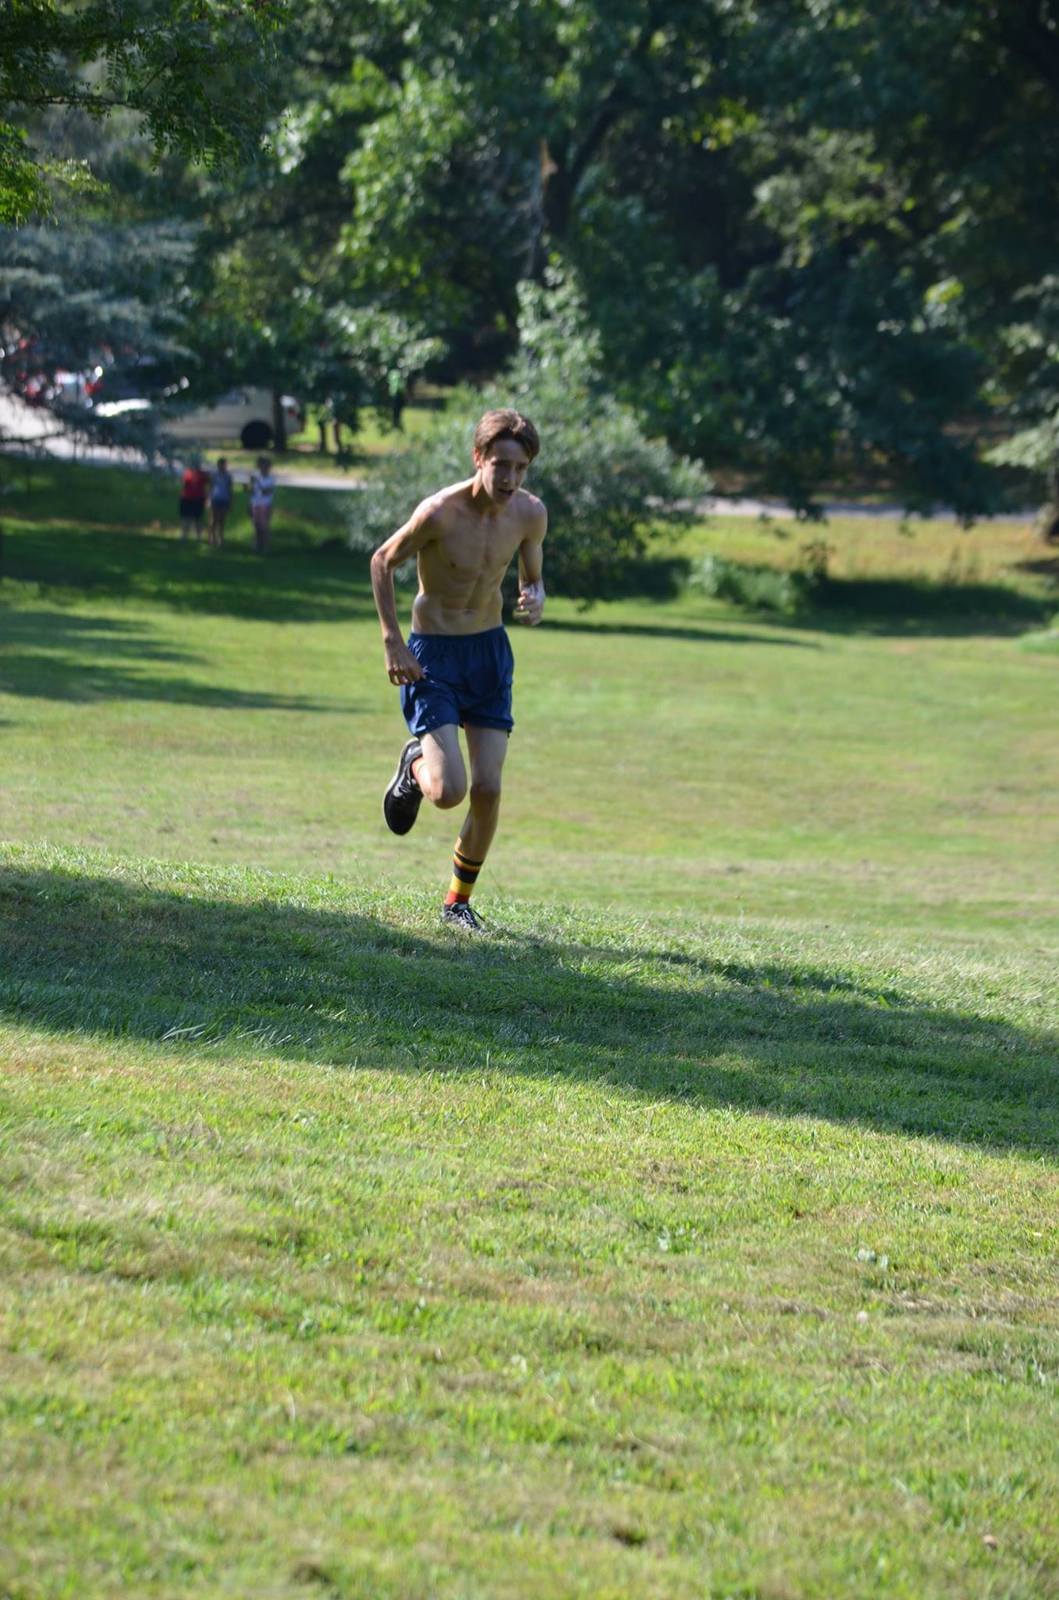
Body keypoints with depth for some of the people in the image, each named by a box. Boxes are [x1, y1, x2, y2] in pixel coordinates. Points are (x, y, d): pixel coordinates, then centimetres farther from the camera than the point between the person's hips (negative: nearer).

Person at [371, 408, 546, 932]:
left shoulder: (530, 513, -7)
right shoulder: (440, 512, -22)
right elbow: (383, 561, -6)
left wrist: (534, 601, -14)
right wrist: (392, 643, -10)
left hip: (491, 651, 4)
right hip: (432, 654, -4)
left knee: (487, 789, -2)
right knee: (448, 791, -16)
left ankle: (459, 901, 17)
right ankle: (415, 764, 22)